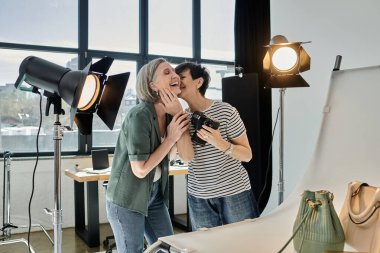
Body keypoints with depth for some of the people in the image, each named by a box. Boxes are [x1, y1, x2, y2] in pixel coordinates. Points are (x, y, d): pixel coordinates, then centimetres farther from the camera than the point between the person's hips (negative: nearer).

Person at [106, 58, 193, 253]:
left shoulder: (170, 114, -1)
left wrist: (179, 112, -17)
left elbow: (187, 156, -11)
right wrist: (170, 138, -18)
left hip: (154, 193, 7)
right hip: (127, 197, -7)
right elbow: (140, 169, -23)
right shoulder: (139, 116, -23)